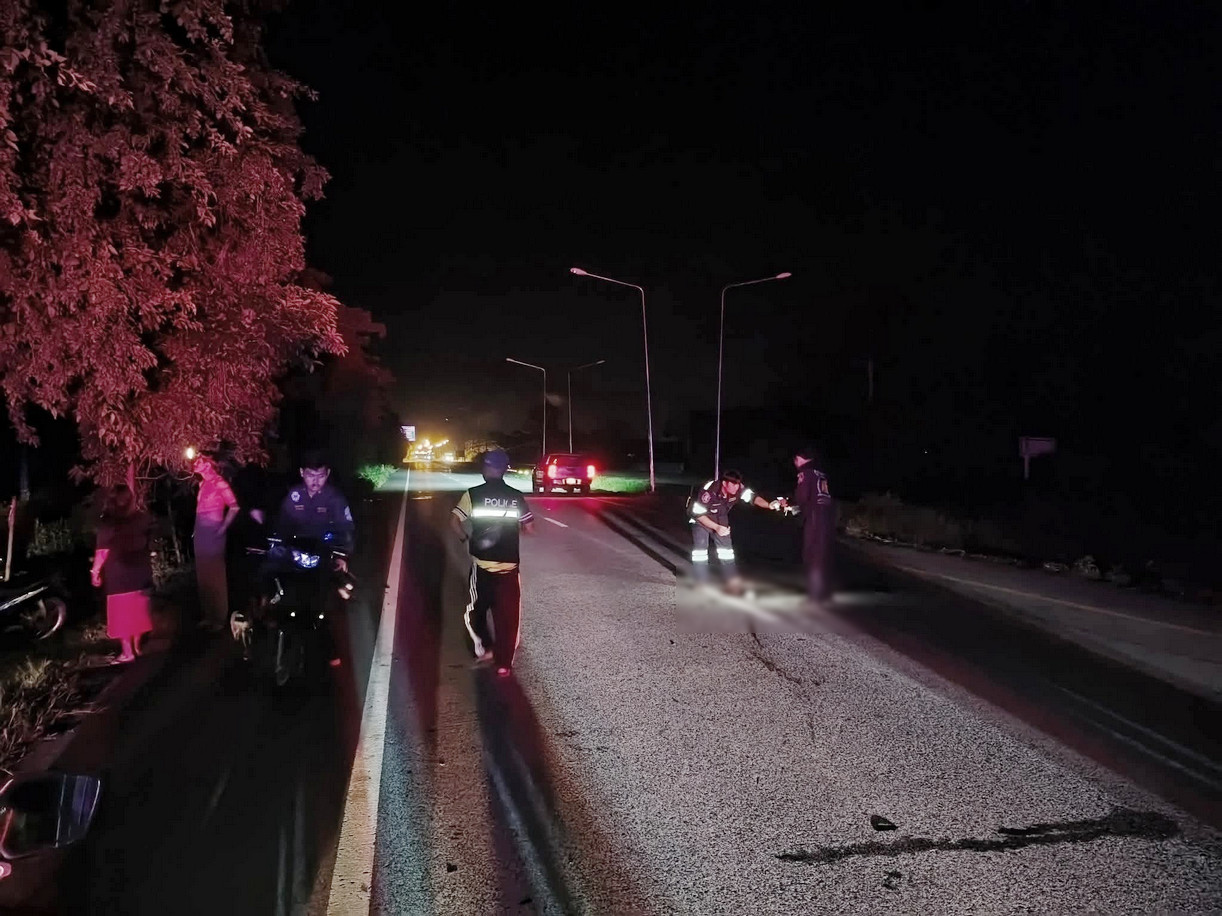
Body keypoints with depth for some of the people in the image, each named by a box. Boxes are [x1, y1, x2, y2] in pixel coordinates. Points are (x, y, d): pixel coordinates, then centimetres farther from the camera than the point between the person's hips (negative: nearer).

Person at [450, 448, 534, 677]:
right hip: (509, 566, 1)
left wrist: (466, 538, 4)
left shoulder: (473, 494, -5)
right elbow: (530, 528, 0)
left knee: (477, 609, 23)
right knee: (507, 615, 8)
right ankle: (504, 663, 10)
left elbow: (455, 520, -14)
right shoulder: (516, 496, 0)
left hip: (482, 565, -1)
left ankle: (483, 648, 23)